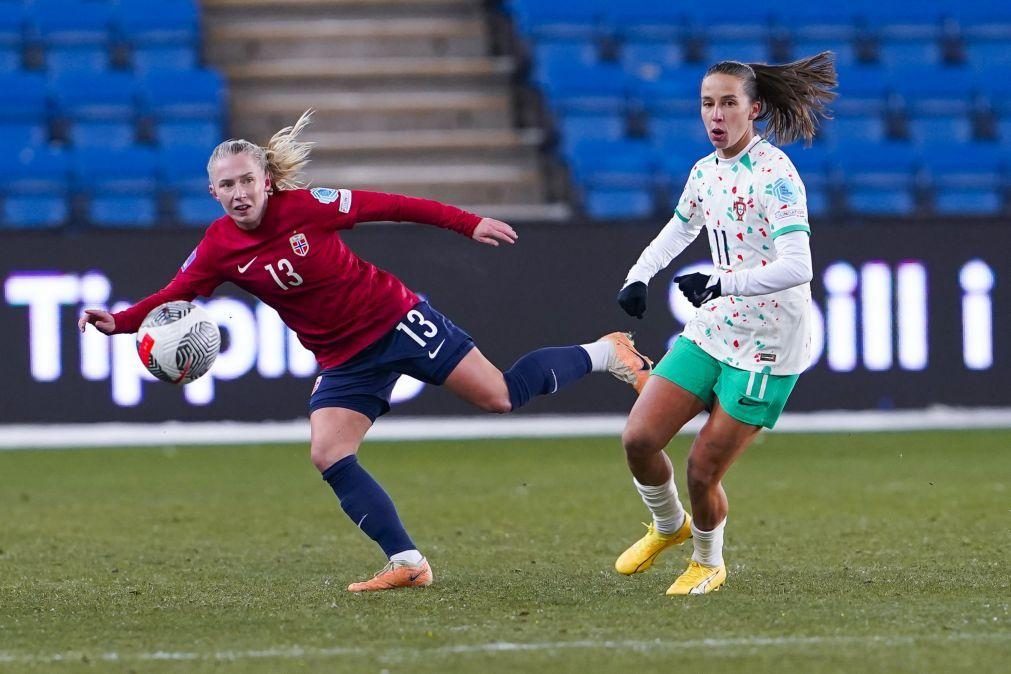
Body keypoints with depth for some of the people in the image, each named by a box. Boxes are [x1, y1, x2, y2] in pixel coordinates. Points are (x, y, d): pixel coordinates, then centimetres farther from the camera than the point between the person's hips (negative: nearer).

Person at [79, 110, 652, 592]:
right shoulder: (219, 249, -8)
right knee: (329, 457, -13)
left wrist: (469, 224, -9)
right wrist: (119, 322, -25)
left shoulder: (305, 205, -18)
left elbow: (388, 206, -11)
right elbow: (174, 296, -7)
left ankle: (603, 354, 16)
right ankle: (408, 563, -7)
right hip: (344, 362, 4)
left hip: (396, 321, -4)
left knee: (498, 397, -7)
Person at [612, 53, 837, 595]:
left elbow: (796, 267, -29)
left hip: (767, 346, -7)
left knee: (702, 470, -5)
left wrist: (721, 283, -37)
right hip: (712, 329, 7)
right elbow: (678, 230, 26)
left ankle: (708, 563, 24)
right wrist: (639, 276, 10)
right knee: (639, 439, -2)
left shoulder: (775, 174, -18)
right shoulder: (705, 171, 6)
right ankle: (669, 526, 28)